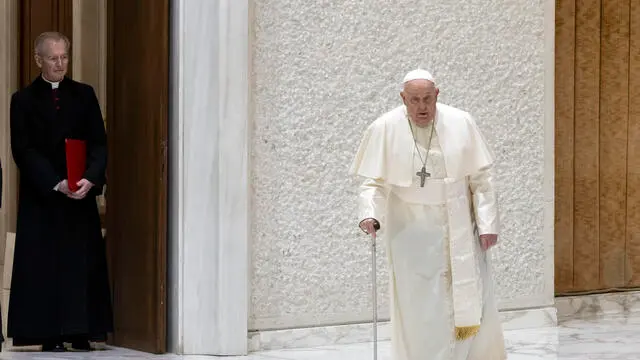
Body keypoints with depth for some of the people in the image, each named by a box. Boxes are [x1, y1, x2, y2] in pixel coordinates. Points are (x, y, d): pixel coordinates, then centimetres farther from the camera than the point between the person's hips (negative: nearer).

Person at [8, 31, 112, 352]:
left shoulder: (84, 95, 8)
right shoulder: (23, 100, 3)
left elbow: (98, 142, 3)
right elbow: (23, 150, -5)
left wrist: (90, 179, -14)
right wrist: (57, 184, -15)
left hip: (82, 194, 2)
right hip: (41, 195, -2)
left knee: (82, 262, 1)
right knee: (44, 263, -3)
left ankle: (80, 331, 5)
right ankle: (50, 334, 1)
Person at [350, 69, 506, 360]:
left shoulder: (461, 123, -4)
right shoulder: (384, 129, -6)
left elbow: (481, 179, 0)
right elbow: (374, 181, -4)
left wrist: (487, 223, -5)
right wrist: (370, 214, -21)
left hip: (459, 230, 1)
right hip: (411, 233, -1)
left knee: (472, 302, 3)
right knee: (418, 309, 0)